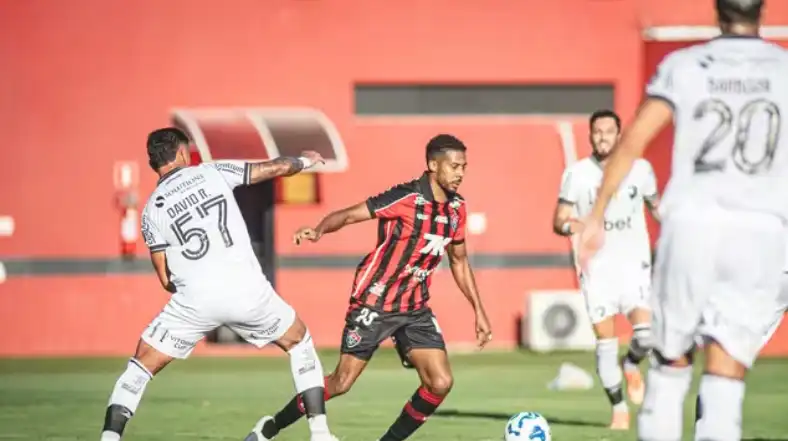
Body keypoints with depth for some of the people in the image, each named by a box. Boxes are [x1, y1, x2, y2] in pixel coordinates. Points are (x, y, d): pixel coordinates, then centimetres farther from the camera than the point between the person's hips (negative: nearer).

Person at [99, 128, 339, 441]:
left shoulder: (152, 210, 7)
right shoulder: (213, 172, 7)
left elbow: (166, 280, 9)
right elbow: (276, 168, 12)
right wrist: (304, 161, 34)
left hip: (196, 298, 0)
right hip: (247, 290, 0)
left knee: (143, 364, 14)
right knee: (299, 341, 25)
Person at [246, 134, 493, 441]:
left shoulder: (456, 208, 2)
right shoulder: (406, 199, -19)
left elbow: (459, 260, 17)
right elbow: (349, 215, -24)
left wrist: (479, 311, 17)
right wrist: (318, 231, -44)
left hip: (415, 307, 6)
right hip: (375, 303, -6)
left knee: (440, 383, -9)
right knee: (342, 383, -3)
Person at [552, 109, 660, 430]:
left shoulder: (640, 169, 2)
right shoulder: (577, 173, -1)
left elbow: (656, 205, 19)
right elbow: (558, 221, 1)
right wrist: (571, 226, -21)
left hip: (634, 263, 0)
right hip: (596, 267, 0)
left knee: (646, 331, -18)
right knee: (605, 340, -2)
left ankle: (632, 364, 17)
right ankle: (619, 409, 14)